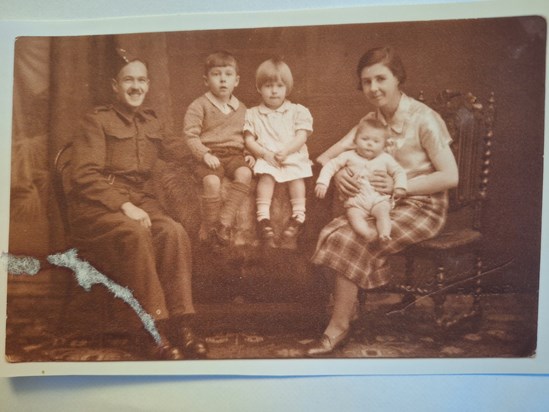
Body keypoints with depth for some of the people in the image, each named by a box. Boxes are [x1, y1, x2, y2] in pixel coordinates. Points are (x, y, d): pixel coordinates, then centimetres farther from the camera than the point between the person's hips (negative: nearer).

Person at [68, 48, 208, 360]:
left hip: (139, 199, 5)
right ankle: (156, 331, -33)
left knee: (174, 232, -28)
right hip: (97, 205, -4)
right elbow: (85, 175, -8)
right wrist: (124, 205, -20)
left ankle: (182, 325, -27)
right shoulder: (98, 120, 2)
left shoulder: (152, 124, 19)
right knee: (136, 233, -36)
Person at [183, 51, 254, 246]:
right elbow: (190, 134, -5)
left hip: (235, 154, 4)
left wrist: (250, 154, 6)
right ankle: (209, 228, -17)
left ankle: (225, 221, -29)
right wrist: (205, 154, -19)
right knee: (212, 181, -34)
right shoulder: (199, 106, 3)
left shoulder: (241, 109, 20)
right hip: (209, 154, -4)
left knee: (244, 174, -30)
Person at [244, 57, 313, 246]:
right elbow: (249, 140, 5)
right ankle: (263, 217, -37)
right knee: (266, 176, -30)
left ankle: (298, 215, -30)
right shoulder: (253, 114, 13)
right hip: (265, 158, 0)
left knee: (296, 174, -30)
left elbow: (301, 137, 0)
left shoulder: (298, 111, 10)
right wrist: (265, 153, -12)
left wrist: (286, 151, -17)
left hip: (293, 156, 0)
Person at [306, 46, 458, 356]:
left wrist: (399, 185, -22)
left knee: (350, 241, -26)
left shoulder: (423, 119, -12)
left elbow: (450, 177, -15)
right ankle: (349, 312, -10)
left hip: (423, 206, -6)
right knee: (331, 234, -19)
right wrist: (337, 171, -18)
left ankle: (339, 328, -13)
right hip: (382, 205, 6)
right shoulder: (371, 120, 8)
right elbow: (326, 156, 6)